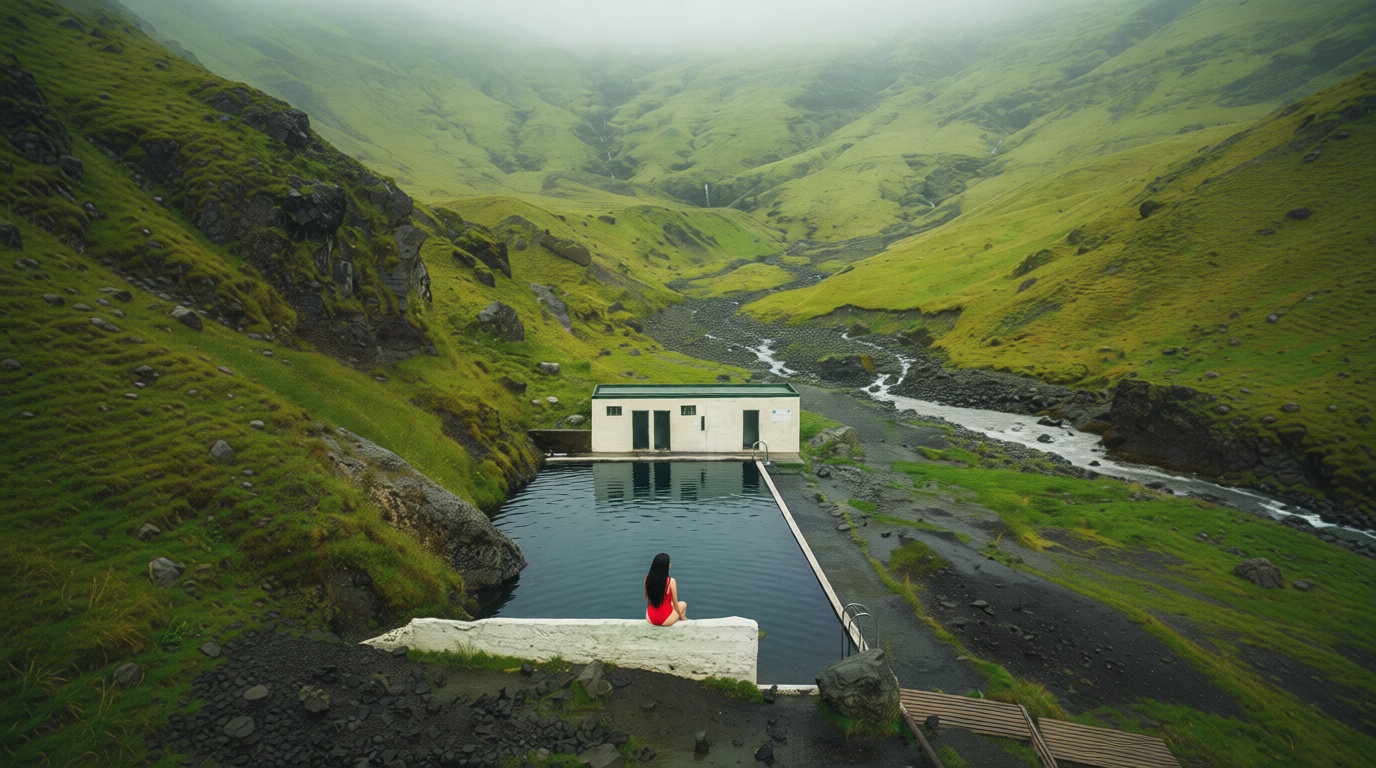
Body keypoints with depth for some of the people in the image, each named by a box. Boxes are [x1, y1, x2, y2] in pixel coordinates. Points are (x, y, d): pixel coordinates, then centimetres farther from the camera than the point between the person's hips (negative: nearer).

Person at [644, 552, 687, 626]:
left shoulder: (647, 578, -10)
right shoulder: (671, 581, -21)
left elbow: (646, 599, 5)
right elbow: (675, 603, -8)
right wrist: (680, 615, 12)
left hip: (650, 619, 4)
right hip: (665, 621, -4)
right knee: (683, 604, 27)